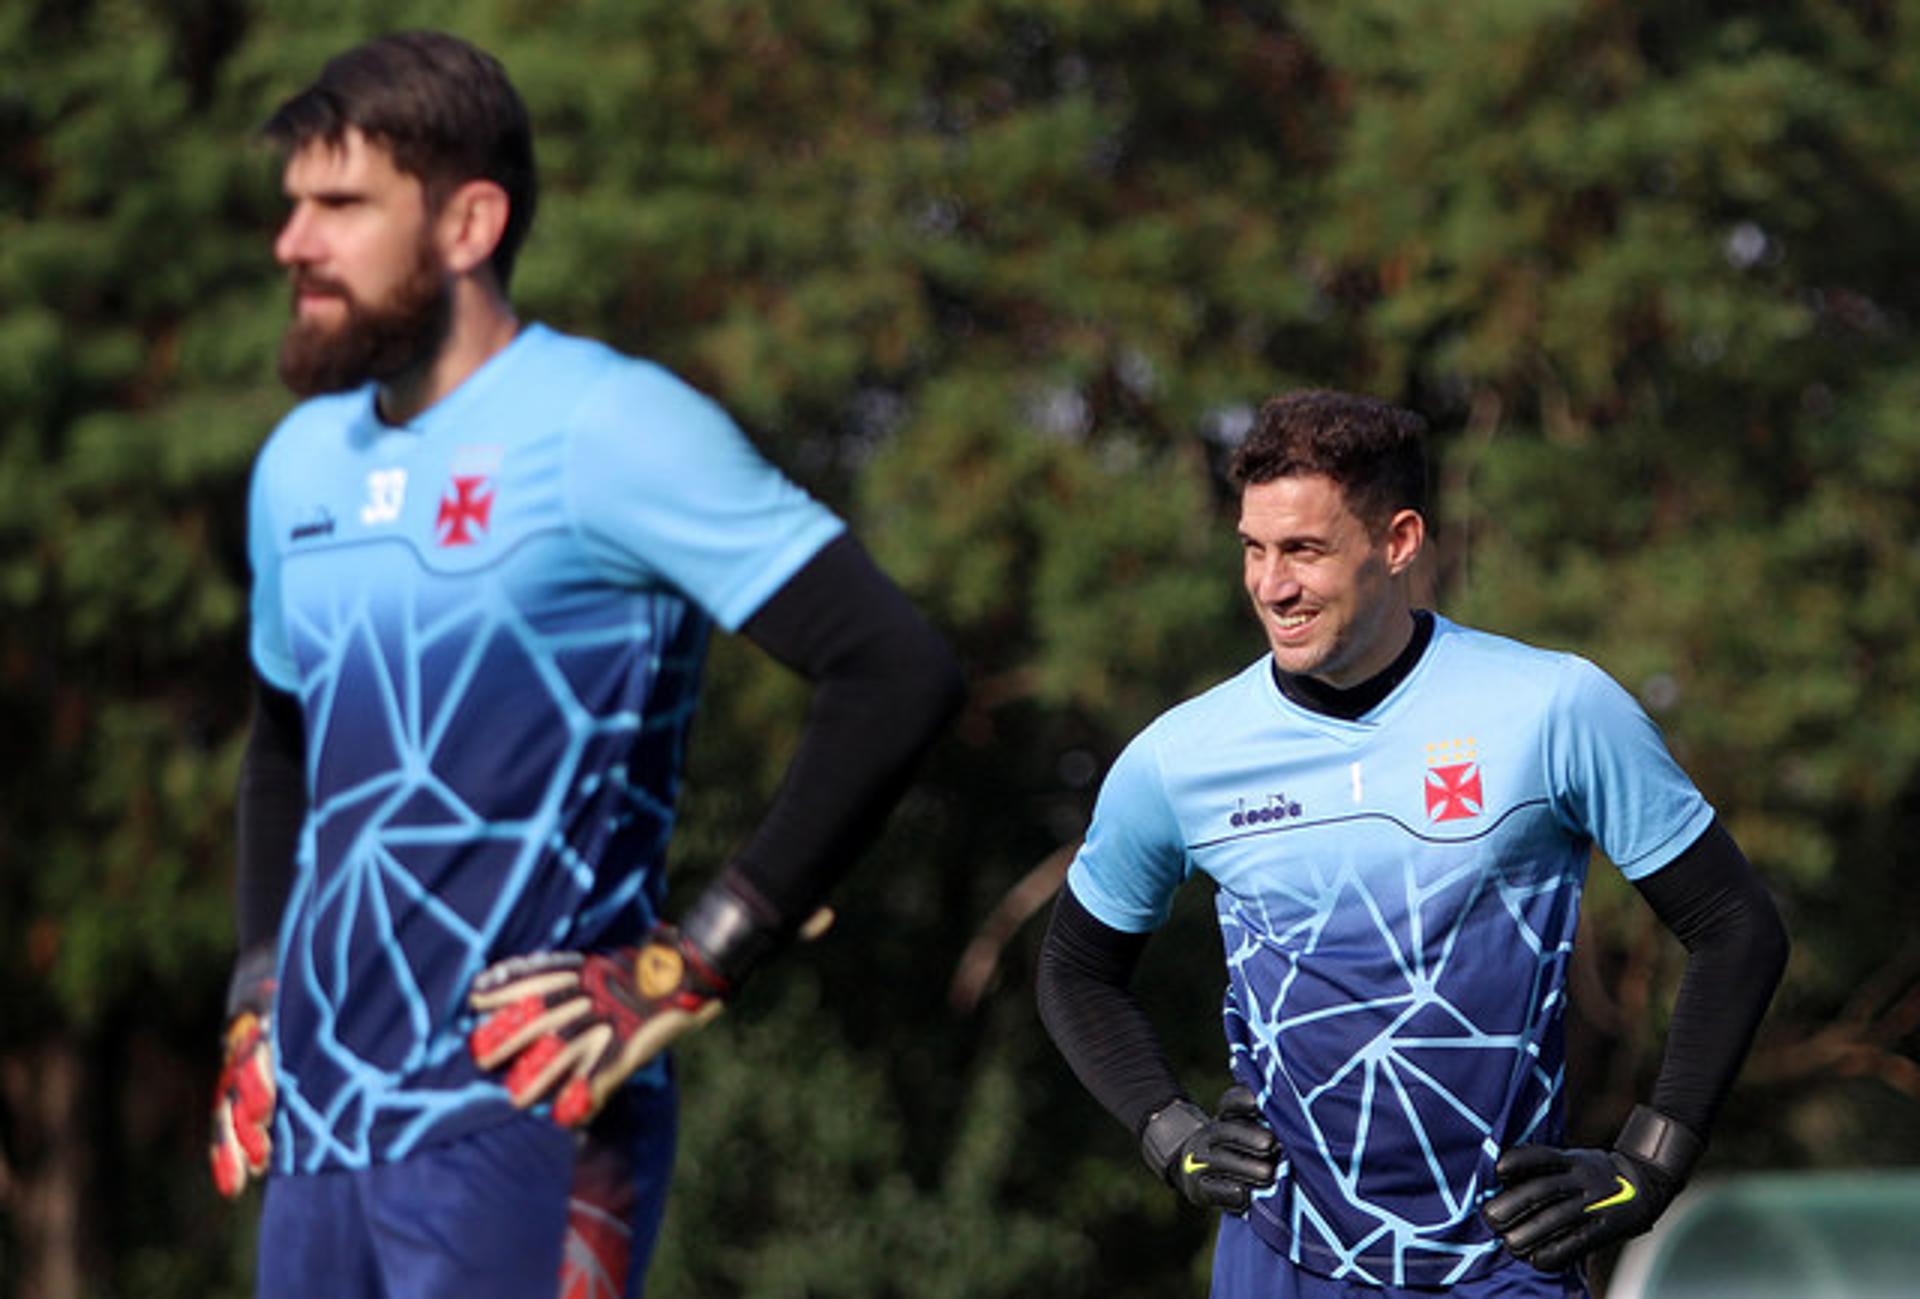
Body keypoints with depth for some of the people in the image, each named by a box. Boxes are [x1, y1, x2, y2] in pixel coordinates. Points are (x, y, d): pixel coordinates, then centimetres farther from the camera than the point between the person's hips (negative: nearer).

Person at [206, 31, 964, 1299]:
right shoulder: (302, 463, 16)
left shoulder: (606, 427, -8)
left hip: (520, 1122, -7)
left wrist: (690, 969, -15)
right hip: (317, 1137, 7)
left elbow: (900, 673, -14)